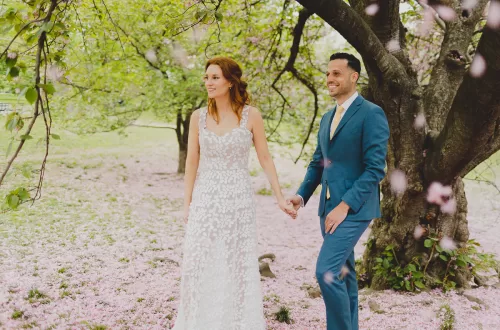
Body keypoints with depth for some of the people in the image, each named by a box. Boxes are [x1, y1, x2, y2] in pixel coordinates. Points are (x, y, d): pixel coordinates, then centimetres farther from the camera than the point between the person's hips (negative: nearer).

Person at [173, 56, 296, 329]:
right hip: (205, 200, 2)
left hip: (238, 200, -1)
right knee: (201, 267, 6)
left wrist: (280, 198, -3)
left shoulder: (251, 115, -4)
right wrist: (187, 203, 1)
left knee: (238, 266, 7)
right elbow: (192, 163, 3)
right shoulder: (198, 117, 1)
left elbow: (265, 159, -1)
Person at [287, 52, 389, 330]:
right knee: (342, 272, 15)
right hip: (329, 207, 8)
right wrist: (301, 195, 1)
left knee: (326, 271, -16)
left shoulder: (371, 114, -11)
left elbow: (375, 168, -17)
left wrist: (345, 206, -21)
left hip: (353, 208, -8)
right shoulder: (327, 118, 15)